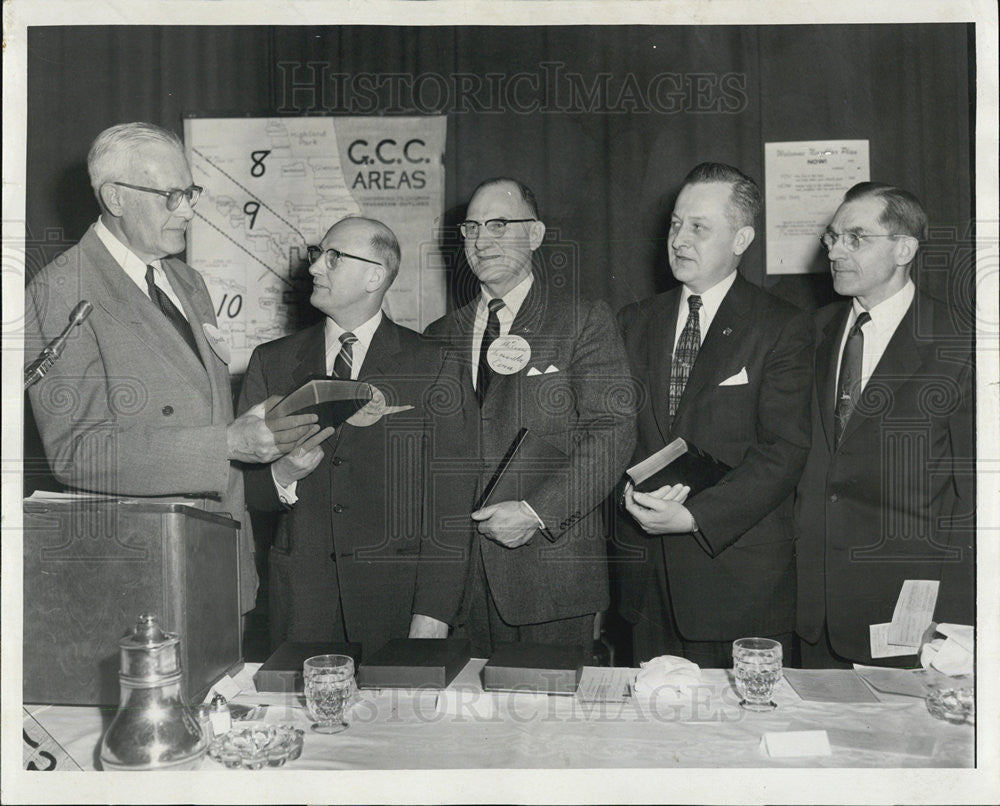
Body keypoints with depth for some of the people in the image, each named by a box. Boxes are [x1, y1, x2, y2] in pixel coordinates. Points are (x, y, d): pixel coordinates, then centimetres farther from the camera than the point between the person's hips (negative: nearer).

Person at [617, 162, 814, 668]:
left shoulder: (783, 329, -2)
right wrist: (633, 488, -10)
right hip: (647, 568, 4)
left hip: (740, 569, -3)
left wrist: (693, 517, -18)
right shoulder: (634, 323, 13)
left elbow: (784, 450, -10)